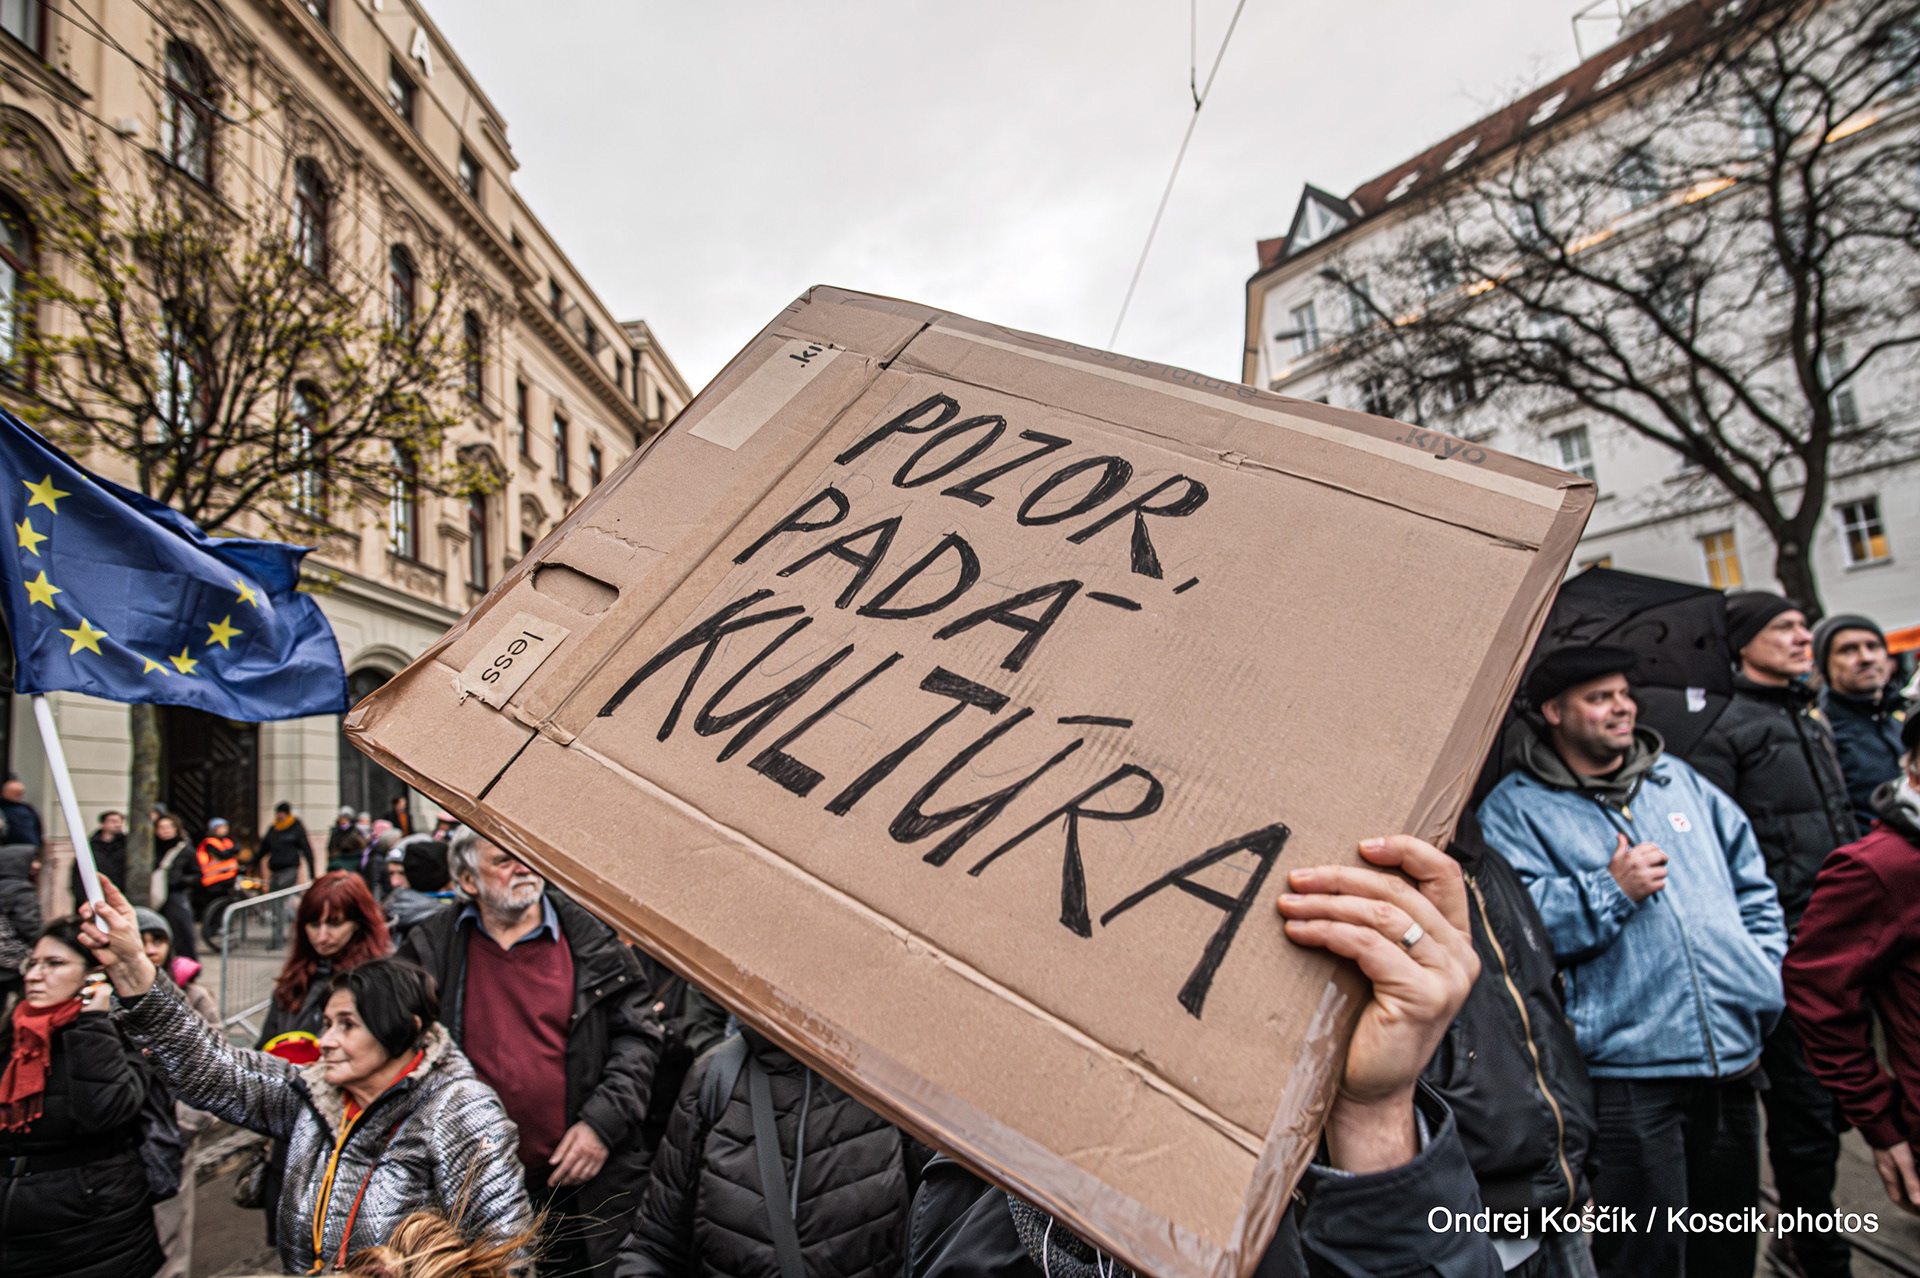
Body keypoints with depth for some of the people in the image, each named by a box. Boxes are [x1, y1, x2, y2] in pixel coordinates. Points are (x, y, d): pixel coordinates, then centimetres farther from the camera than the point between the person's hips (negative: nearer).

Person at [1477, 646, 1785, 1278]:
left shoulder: (1679, 780, 14)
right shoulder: (1514, 808, -5)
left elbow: (1754, 888, 20)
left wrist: (1765, 980, 10)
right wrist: (1610, 891, -18)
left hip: (1734, 1061, 6)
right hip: (1625, 1077, -6)